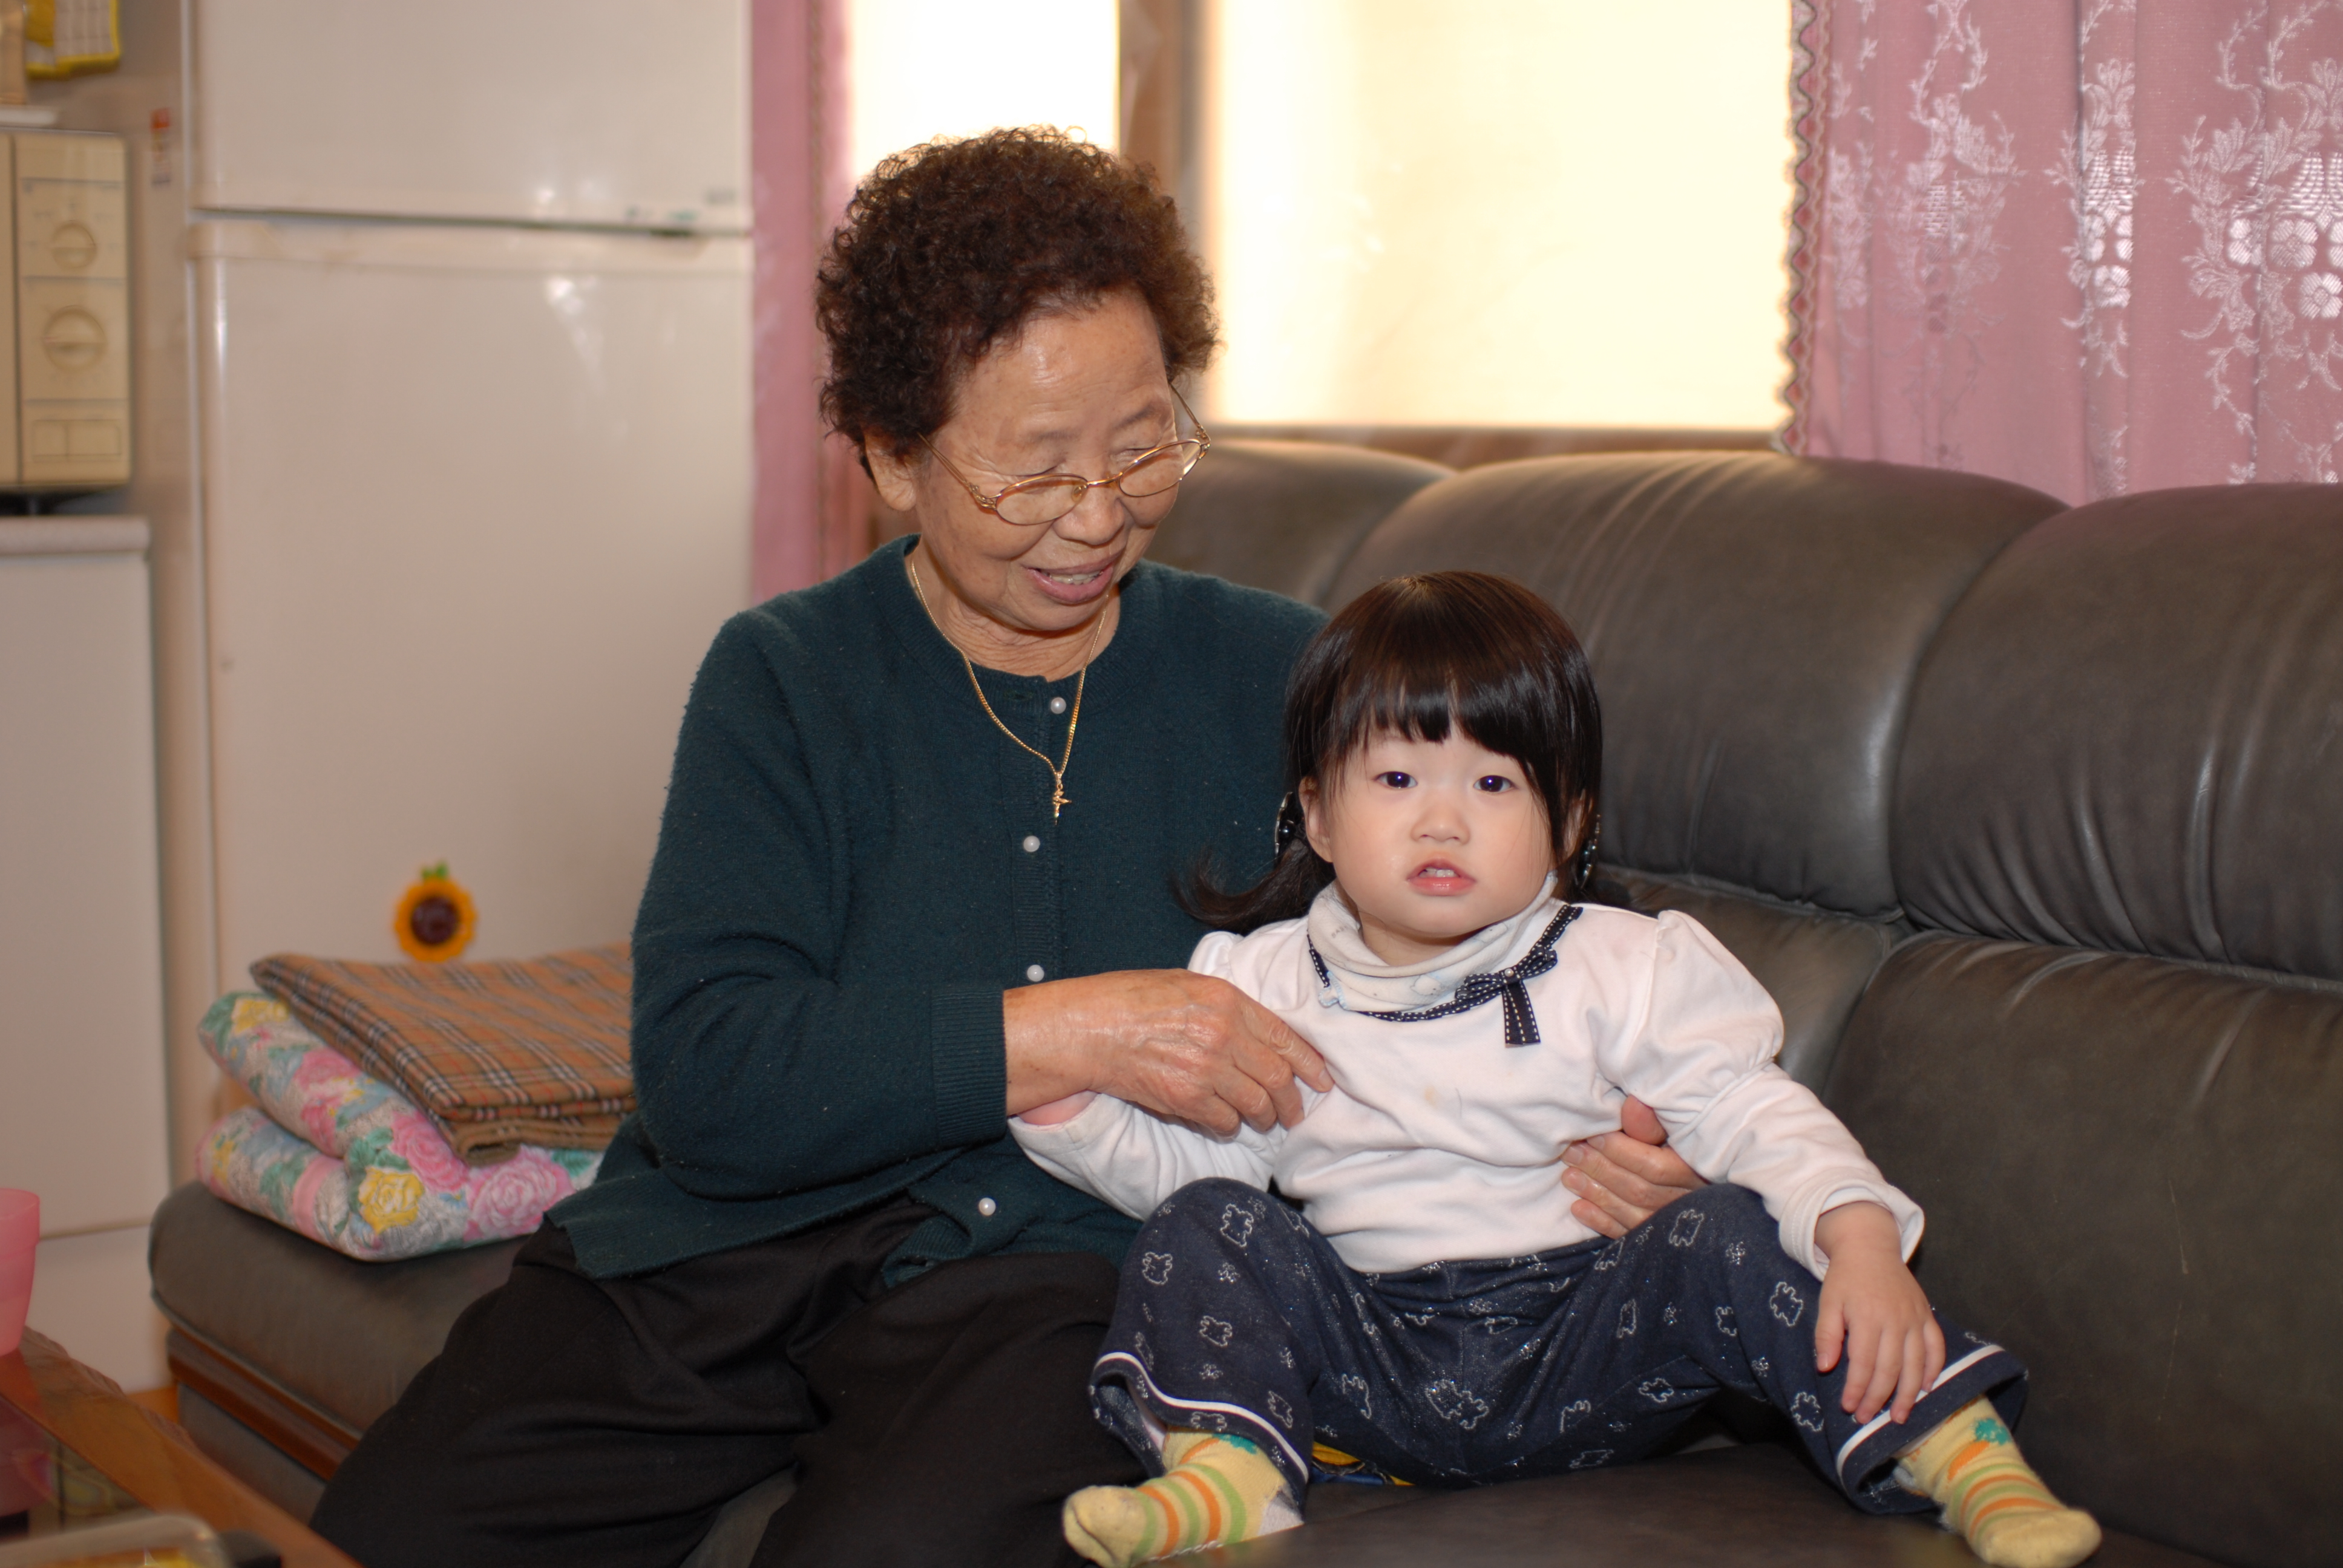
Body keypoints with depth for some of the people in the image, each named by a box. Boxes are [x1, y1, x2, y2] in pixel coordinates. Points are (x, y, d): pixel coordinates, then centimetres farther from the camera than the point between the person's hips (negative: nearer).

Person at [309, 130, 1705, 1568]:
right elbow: (705, 1081, -7)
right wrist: (1068, 1033, -17)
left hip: (1078, 1257, -1)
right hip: (748, 1234, 2)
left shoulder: (1278, 677, 9)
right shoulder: (786, 680, 5)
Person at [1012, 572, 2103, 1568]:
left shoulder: (1621, 973, 0)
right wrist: (1065, 1102, -10)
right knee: (1202, 1227, -13)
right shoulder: (1265, 983, 5)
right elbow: (1179, 1161, 9)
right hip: (1369, 1355, 2)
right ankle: (1226, 1469, -30)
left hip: (1583, 1350, -2)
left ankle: (1963, 1460, -26)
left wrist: (1863, 1240, -24)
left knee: (1729, 1236, -24)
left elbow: (1748, 1109, -7)